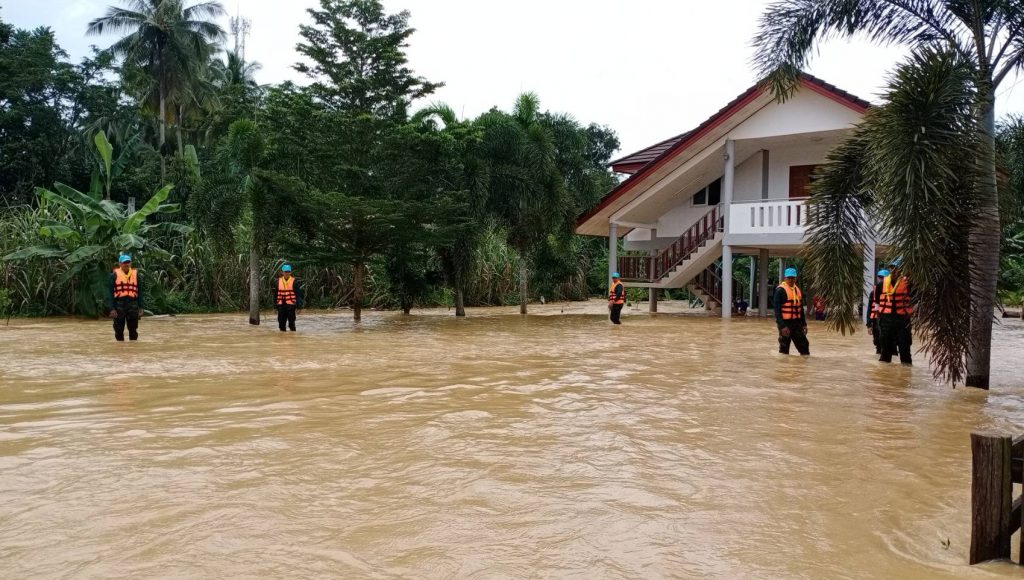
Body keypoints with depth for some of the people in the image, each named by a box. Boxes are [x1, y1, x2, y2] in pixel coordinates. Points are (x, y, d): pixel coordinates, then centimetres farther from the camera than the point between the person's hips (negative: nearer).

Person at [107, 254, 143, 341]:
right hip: (119, 305, -1)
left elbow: (140, 292, 10)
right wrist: (111, 309, -8)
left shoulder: (136, 275, 9)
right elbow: (110, 293, 0)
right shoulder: (114, 275, 2)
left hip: (133, 305, 1)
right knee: (119, 331, 6)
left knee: (133, 330, 6)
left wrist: (140, 308, 4)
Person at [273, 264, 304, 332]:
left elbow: (298, 293, -2)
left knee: (291, 321, -3)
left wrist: (299, 303, -9)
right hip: (281, 305, 4)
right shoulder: (278, 281, 9)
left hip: (290, 304, -4)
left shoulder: (294, 281, -2)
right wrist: (275, 303, 12)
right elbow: (275, 293, 15)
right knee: (281, 321, 7)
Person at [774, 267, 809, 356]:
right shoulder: (780, 290, -11)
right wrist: (782, 326, -23)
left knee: (804, 345, 10)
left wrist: (804, 324, 15)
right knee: (784, 348, -1)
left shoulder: (797, 289, 13)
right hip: (786, 323, -7)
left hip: (796, 323, 7)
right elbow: (777, 310, -16)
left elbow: (801, 308, 20)